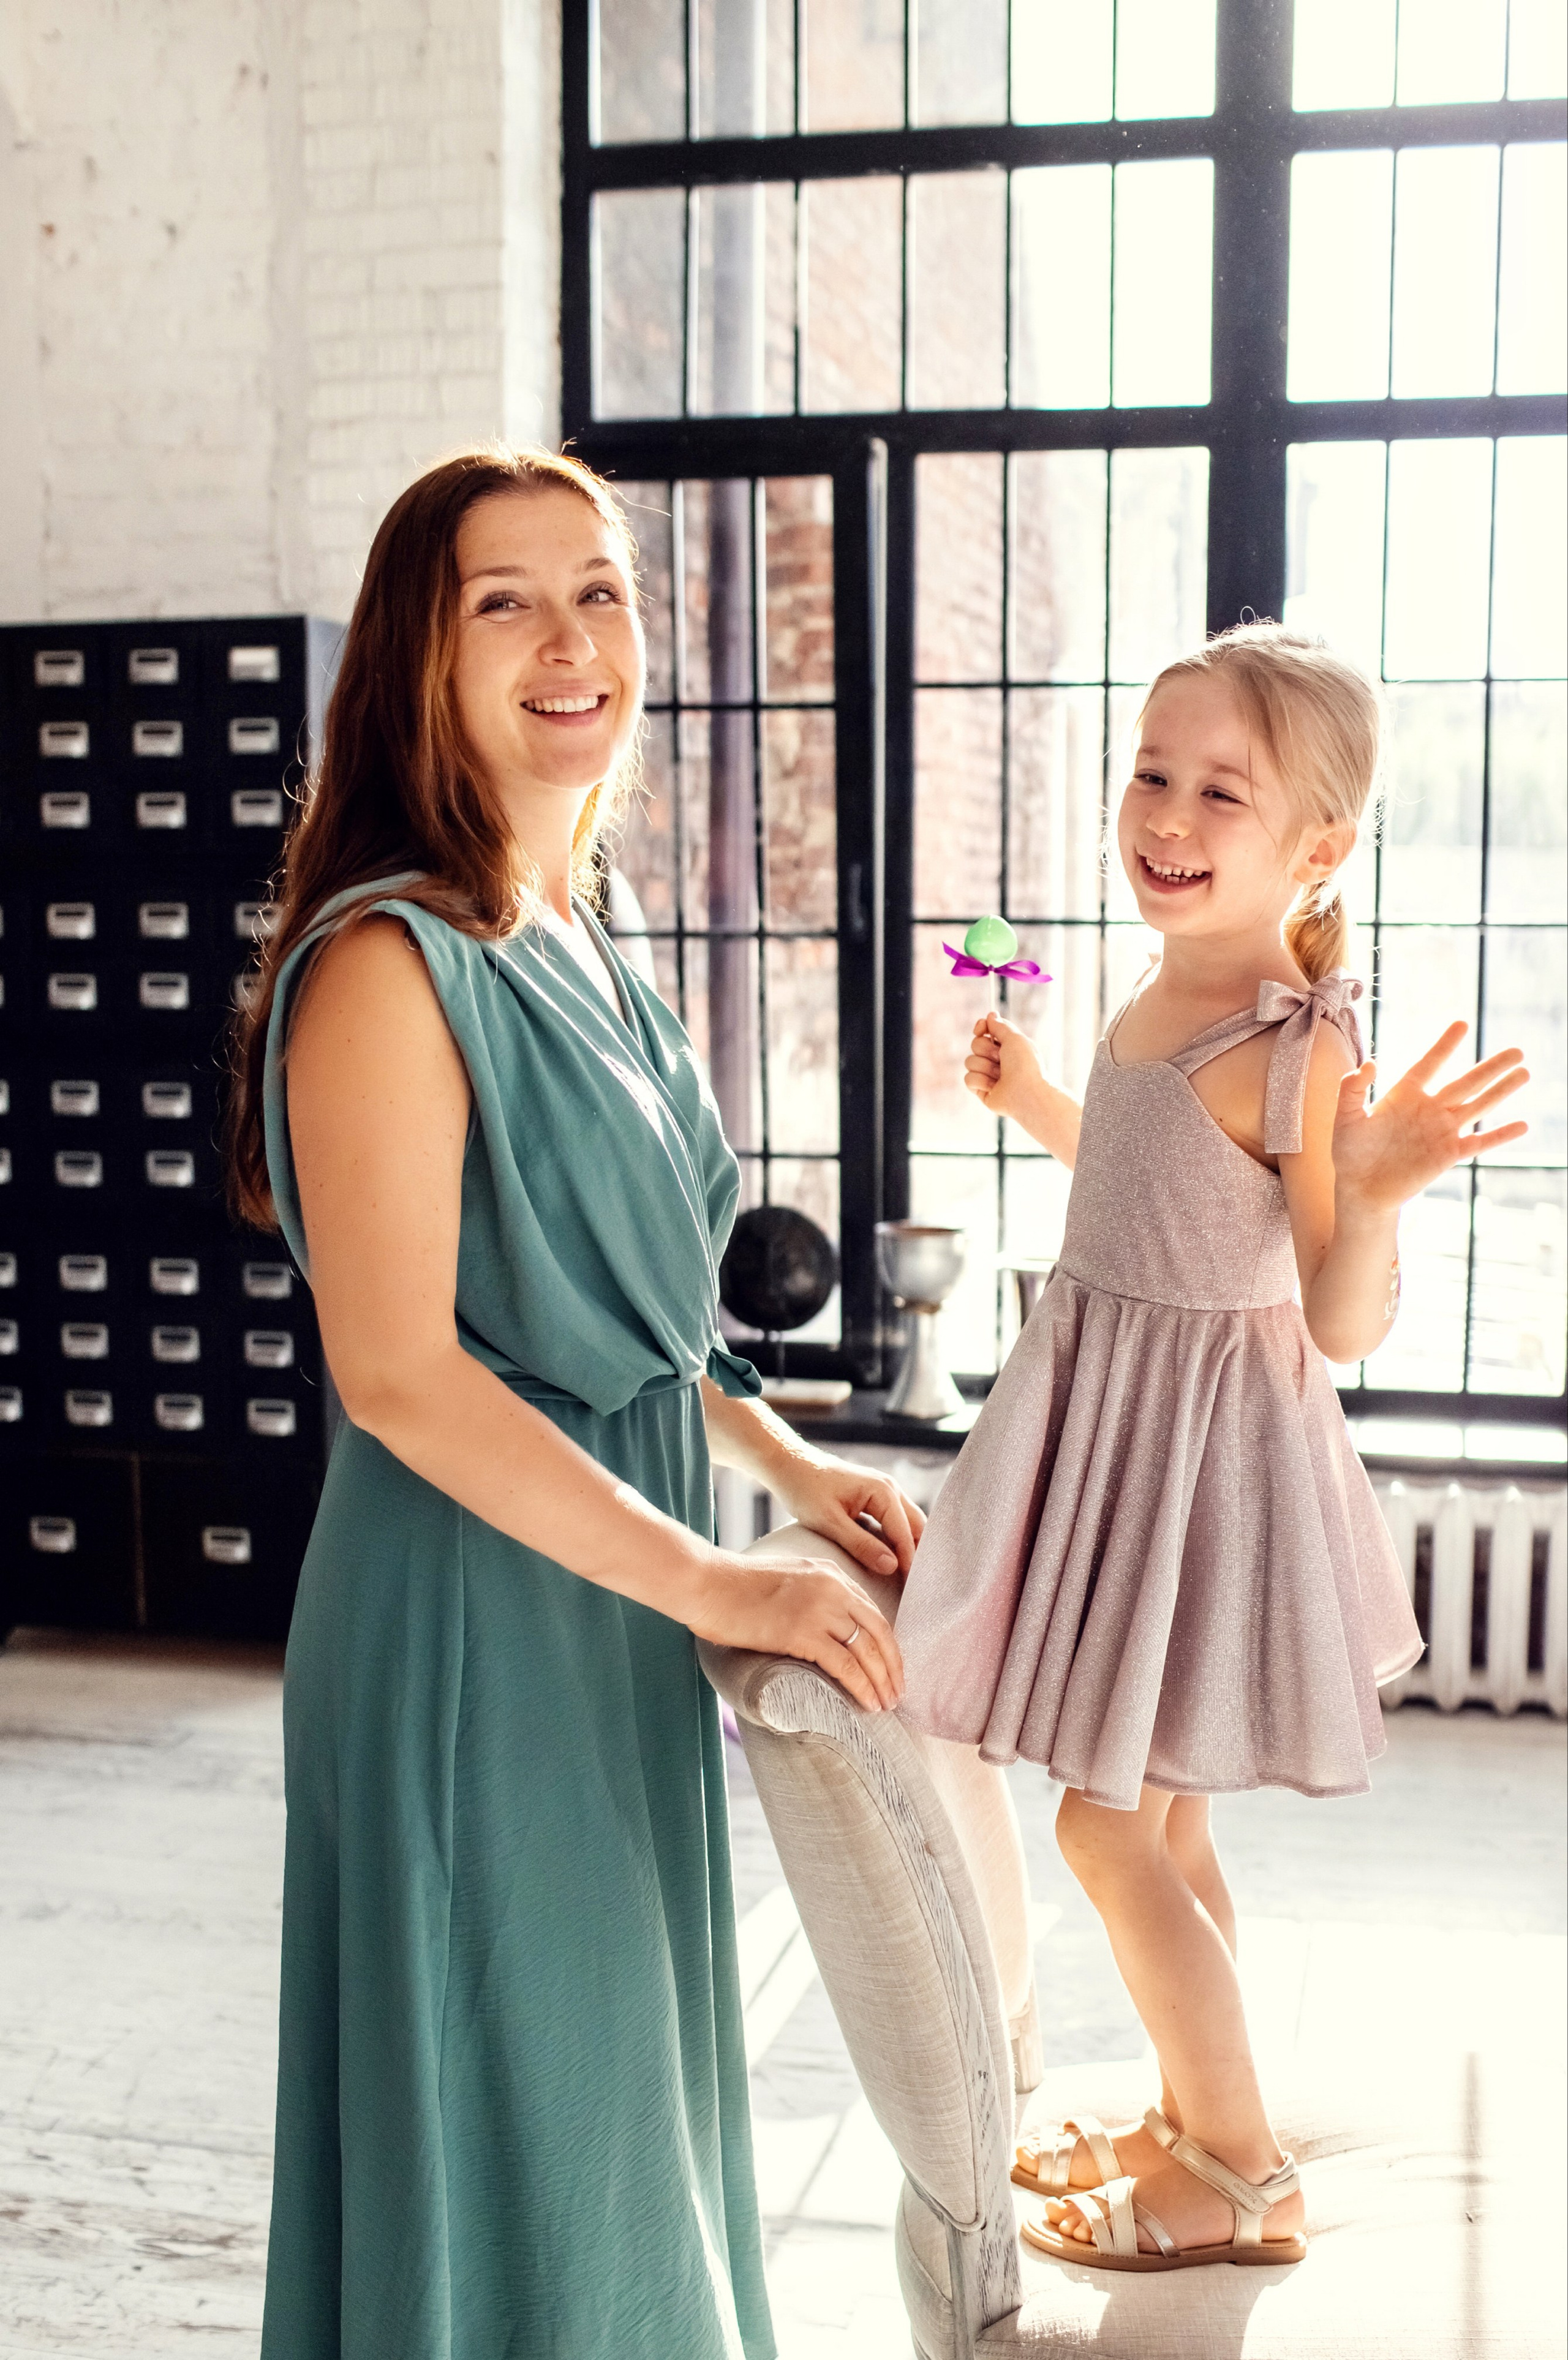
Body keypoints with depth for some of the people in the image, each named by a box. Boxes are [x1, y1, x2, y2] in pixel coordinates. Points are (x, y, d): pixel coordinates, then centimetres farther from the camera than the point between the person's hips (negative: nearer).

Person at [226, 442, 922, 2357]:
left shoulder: (572, 943, 9)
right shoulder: (389, 964, -19)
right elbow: (399, 1371, -24)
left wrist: (788, 1467, 12)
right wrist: (710, 1580, -22)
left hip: (616, 1597, 9)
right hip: (473, 1607, -9)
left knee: (618, 2093, 22)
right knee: (506, 2115, 7)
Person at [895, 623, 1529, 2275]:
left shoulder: (1297, 1044, -23)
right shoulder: (1163, 1001, 2)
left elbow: (1346, 1326, -23)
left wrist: (1372, 1195, -41)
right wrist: (1033, 1104, 20)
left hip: (1193, 1437, -9)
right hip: (1114, 1410, 9)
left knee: (1110, 1825, 3)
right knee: (1155, 1819, 20)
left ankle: (1244, 2178, 22)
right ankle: (1190, 2121, 39)